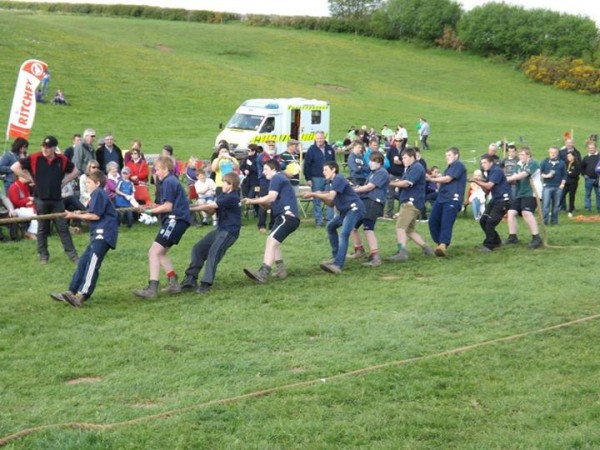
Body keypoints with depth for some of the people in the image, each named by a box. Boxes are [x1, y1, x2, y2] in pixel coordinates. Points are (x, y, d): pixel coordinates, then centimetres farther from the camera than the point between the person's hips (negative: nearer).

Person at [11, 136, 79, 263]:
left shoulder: (62, 160, 1)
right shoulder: (34, 158, -7)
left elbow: (75, 171, 17)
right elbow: (15, 167, -5)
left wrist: (63, 181, 5)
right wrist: (30, 179, -5)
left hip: (57, 199, 1)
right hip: (40, 199, -1)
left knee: (63, 227, 5)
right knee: (42, 228, 7)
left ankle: (71, 253, 9)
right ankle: (43, 255, 15)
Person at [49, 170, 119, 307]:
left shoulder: (98, 193, -6)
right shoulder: (97, 195, 25)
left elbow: (95, 215, -13)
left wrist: (75, 215, -4)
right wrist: (81, 213, 7)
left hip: (104, 233, -11)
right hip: (98, 233, 11)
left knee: (92, 264, -19)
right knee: (83, 261, 8)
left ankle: (81, 296, -29)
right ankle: (71, 292, 9)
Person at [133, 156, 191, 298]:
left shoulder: (168, 182, -9)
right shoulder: (172, 180, 21)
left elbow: (168, 207, -15)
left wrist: (150, 210, -5)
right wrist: (155, 207, 10)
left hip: (175, 219, -11)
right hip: (178, 219, 11)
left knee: (154, 252, -15)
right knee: (160, 252, 19)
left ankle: (152, 289, -22)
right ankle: (173, 283, 19)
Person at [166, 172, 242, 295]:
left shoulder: (232, 198, -17)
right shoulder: (223, 195, 11)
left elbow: (211, 206, -18)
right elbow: (211, 211, 6)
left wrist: (190, 208, -15)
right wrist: (202, 206, -15)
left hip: (230, 231, -10)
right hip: (220, 229, 10)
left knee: (213, 252, -26)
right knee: (198, 248, 4)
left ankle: (206, 285, -26)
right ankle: (190, 281, 5)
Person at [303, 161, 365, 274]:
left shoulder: (338, 179, -9)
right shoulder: (334, 182, 20)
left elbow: (330, 197, -22)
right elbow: (331, 203, 19)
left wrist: (313, 194, -14)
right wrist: (320, 196, 5)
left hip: (355, 208, -11)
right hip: (346, 210, 11)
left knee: (343, 235, -25)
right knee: (330, 226, 25)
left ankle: (338, 265, -36)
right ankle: (336, 257, 26)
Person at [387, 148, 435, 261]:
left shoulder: (416, 168, -12)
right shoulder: (410, 168, 22)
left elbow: (406, 183, -20)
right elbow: (405, 183, 20)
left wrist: (392, 183, -9)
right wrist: (398, 182, -2)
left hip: (411, 202, -11)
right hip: (409, 202, 11)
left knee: (400, 227, -17)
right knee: (409, 230, 15)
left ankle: (402, 252, -24)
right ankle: (427, 249, 19)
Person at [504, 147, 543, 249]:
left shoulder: (533, 163, -8)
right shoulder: (520, 165, 18)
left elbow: (523, 175, -20)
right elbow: (516, 178, 13)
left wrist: (508, 179, -16)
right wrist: (510, 180, -11)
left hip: (531, 194, -9)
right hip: (520, 194, 9)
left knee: (526, 213, -26)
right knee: (511, 212, 1)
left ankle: (536, 238, -24)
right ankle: (512, 237, 11)